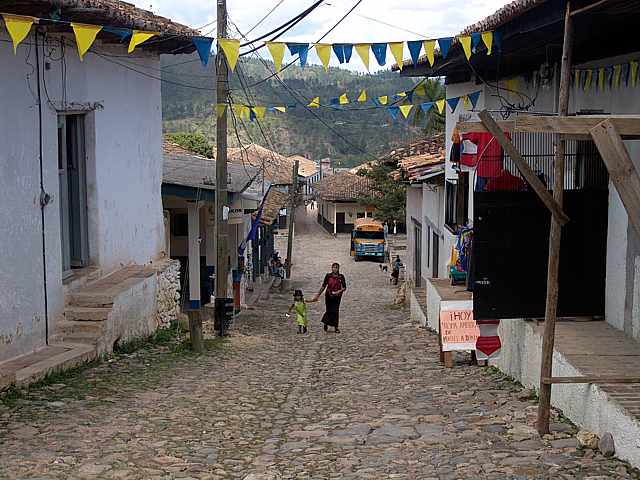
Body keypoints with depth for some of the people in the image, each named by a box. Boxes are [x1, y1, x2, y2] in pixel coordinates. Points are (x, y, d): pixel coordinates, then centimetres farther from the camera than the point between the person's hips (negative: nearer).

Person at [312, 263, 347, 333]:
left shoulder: (341, 277, -3)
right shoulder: (328, 276, -3)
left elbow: (344, 288, -1)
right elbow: (323, 286, 6)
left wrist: (339, 291, -20)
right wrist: (318, 295, 10)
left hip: (337, 296, 0)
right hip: (329, 296, 0)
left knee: (335, 311, 1)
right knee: (329, 311, 0)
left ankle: (336, 327, 12)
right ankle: (326, 323, 28)